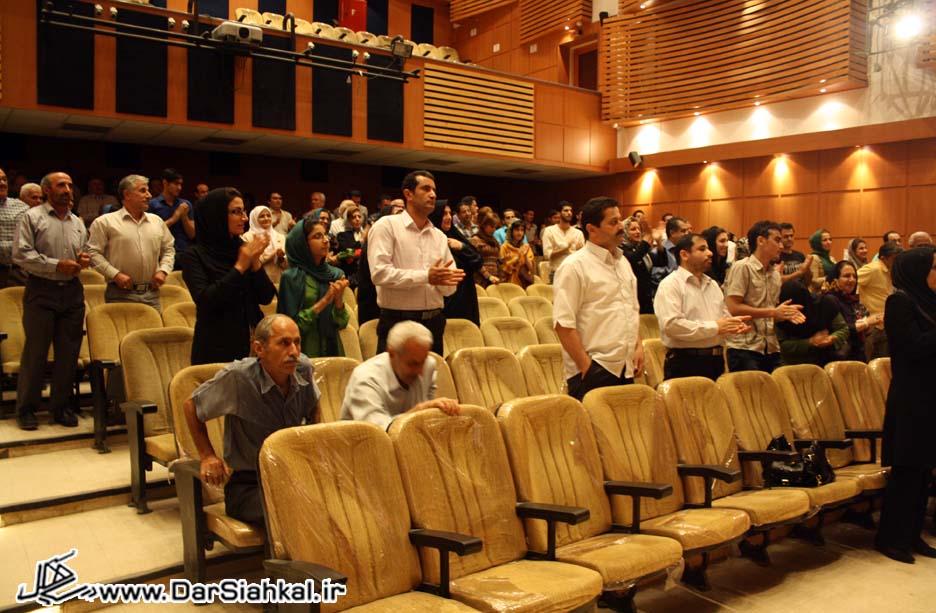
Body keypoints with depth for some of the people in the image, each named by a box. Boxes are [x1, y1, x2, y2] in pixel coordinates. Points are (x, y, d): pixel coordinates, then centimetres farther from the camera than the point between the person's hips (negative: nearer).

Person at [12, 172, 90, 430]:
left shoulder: (78, 222, 16)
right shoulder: (31, 217, -1)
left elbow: (87, 252, 25)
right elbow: (21, 254, -9)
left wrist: (84, 260, 2)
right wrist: (57, 265, -14)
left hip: (72, 292, 5)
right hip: (41, 292, -5)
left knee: (68, 352, 6)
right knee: (35, 352, -1)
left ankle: (61, 406, 16)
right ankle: (26, 409, 9)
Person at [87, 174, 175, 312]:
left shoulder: (157, 221, 15)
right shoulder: (105, 222, 0)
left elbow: (168, 249, 21)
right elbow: (94, 253, -5)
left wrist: (163, 270, 3)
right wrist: (115, 274, -14)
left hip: (152, 293, 4)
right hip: (121, 294, -4)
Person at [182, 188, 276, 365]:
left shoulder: (243, 249, 5)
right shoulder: (195, 255, -7)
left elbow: (266, 298, 1)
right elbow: (204, 300, -20)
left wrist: (255, 262, -13)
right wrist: (240, 266, -18)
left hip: (248, 344, 4)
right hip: (215, 348, -4)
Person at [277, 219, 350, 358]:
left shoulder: (336, 274, 1)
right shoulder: (291, 277, -10)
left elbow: (341, 324, 0)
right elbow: (292, 325, -14)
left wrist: (339, 299, -17)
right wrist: (324, 301, -18)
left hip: (332, 349, 4)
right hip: (304, 352, -4)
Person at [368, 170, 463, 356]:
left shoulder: (439, 236, 14)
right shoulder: (387, 226, -3)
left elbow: (448, 289, 12)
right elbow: (379, 273, -16)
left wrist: (444, 280, -11)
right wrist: (425, 277, -17)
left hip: (434, 323, 6)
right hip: (397, 322, -6)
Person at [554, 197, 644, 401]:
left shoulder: (623, 262, 15)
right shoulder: (575, 266, -10)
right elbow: (563, 323, -15)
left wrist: (638, 347, 10)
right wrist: (585, 366, -16)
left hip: (626, 369, 7)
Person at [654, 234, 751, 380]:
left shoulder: (712, 284, 18)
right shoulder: (671, 284, -9)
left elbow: (724, 316, 25)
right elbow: (671, 325, -21)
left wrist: (733, 324, -1)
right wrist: (714, 327, -16)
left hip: (715, 361, 7)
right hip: (685, 364, -7)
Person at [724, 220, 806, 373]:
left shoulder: (775, 274, 16)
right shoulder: (742, 267, -6)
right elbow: (733, 308, -15)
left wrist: (786, 314, 0)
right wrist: (773, 312, -13)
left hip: (771, 349, 7)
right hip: (745, 348, -7)